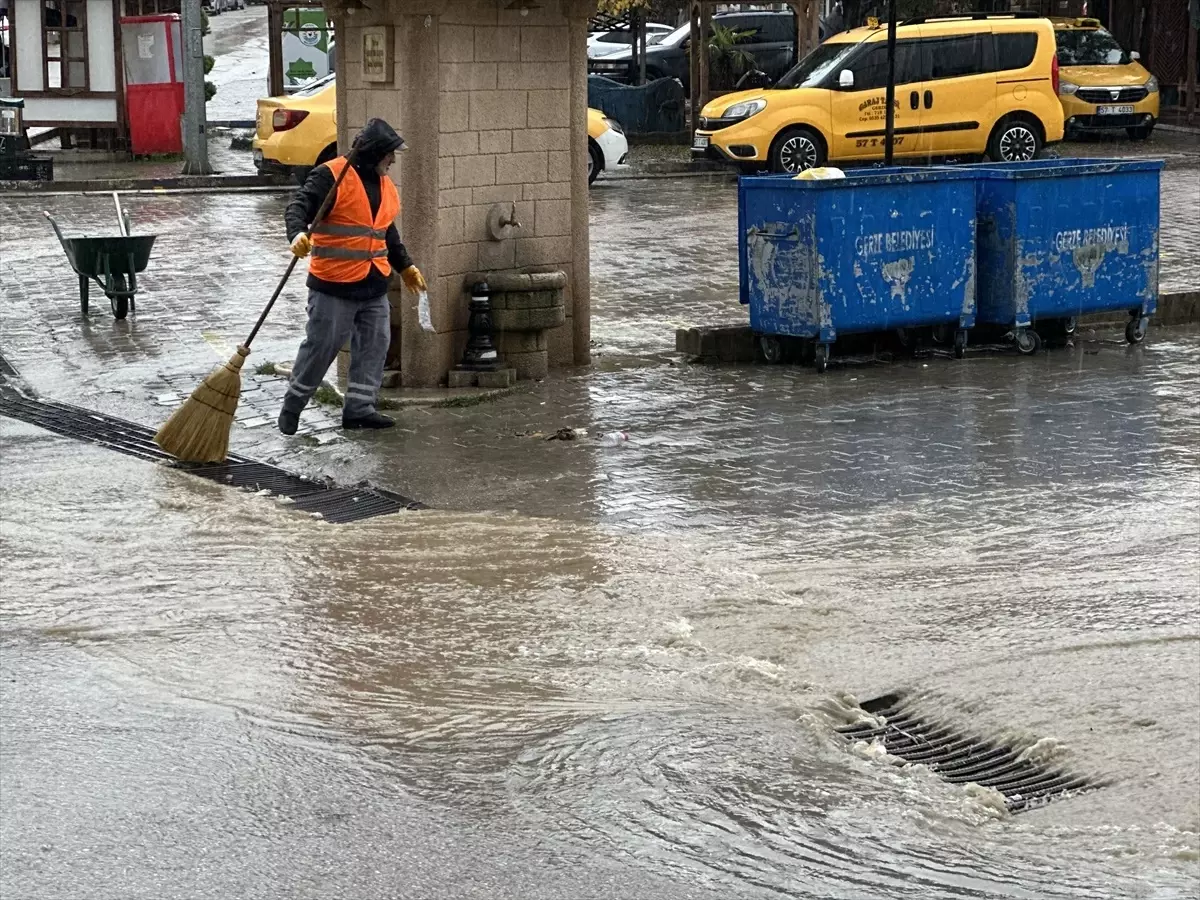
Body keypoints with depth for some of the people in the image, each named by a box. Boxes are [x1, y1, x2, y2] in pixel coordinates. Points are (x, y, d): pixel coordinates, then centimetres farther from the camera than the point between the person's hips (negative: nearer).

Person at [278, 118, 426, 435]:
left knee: (374, 345, 6)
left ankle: (359, 408, 14)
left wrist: (405, 267, 27)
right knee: (321, 347, -2)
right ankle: (292, 407, 13)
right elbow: (298, 207, -21)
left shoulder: (385, 185, 15)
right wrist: (298, 233, -41)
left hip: (374, 285, 8)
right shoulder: (331, 175, -11)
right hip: (334, 284, -8)